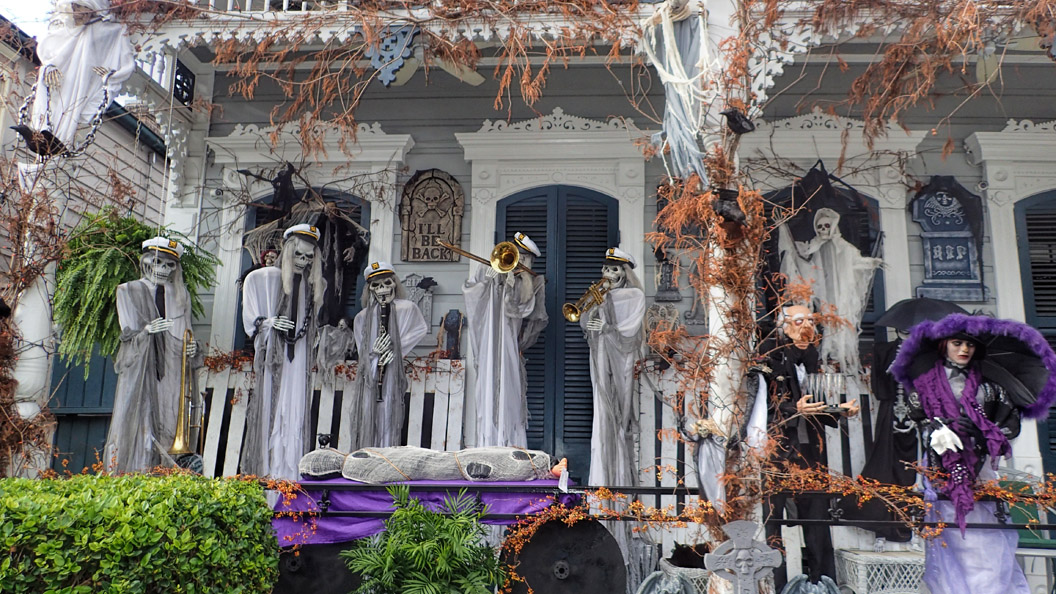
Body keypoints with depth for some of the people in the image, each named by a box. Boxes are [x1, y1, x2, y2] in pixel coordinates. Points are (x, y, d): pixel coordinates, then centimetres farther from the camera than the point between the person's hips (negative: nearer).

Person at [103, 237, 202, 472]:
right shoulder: (128, 291, 11)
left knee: (166, 429, -6)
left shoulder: (180, 295, 19)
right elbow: (128, 332, 0)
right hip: (139, 369, -2)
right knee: (134, 422, -11)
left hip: (171, 372, 2)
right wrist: (147, 330, -21)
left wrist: (191, 348, -4)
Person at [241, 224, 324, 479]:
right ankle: (265, 470, -1)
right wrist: (269, 322, -12)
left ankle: (288, 473, 0)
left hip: (299, 359, 3)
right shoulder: (262, 278, 3)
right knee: (269, 408, -5)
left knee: (295, 412, -2)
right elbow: (250, 319, 5)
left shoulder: (315, 285, 14)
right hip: (272, 355, -3)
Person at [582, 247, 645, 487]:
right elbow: (584, 323, 8)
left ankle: (623, 476, -3)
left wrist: (607, 328, -19)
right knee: (603, 411, -2)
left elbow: (632, 326, -6)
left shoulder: (635, 295, 5)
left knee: (620, 410, -7)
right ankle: (603, 475, -1)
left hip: (621, 356, -3)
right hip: (600, 356, 3)